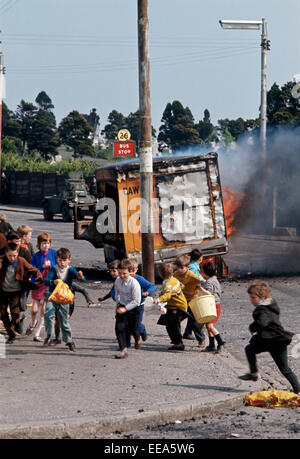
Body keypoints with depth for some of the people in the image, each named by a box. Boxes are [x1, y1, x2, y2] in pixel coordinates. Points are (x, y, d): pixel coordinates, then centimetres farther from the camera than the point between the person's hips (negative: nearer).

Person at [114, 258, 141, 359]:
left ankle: (137, 339, 47)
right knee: (119, 328, -9)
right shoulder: (117, 281, -5)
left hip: (133, 308, -4)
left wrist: (125, 308, -26)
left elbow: (136, 301, -22)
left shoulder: (134, 283, -24)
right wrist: (118, 304, 7)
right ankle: (123, 350, -6)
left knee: (132, 329, 10)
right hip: (121, 306, 4)